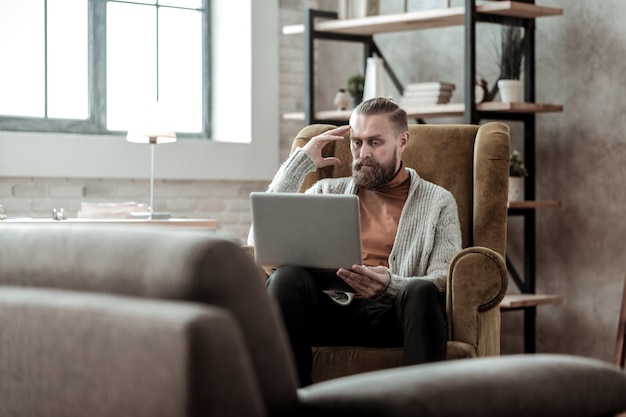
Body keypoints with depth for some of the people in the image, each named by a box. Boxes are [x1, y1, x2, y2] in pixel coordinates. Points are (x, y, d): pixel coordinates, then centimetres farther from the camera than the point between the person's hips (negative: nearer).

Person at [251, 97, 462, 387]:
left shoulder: (438, 202, 17)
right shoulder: (327, 192, 23)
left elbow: (444, 282, 3)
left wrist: (389, 285, -20)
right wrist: (301, 161, 10)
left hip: (395, 318, -1)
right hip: (331, 309, 2)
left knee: (423, 292, -35)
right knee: (287, 277, -29)